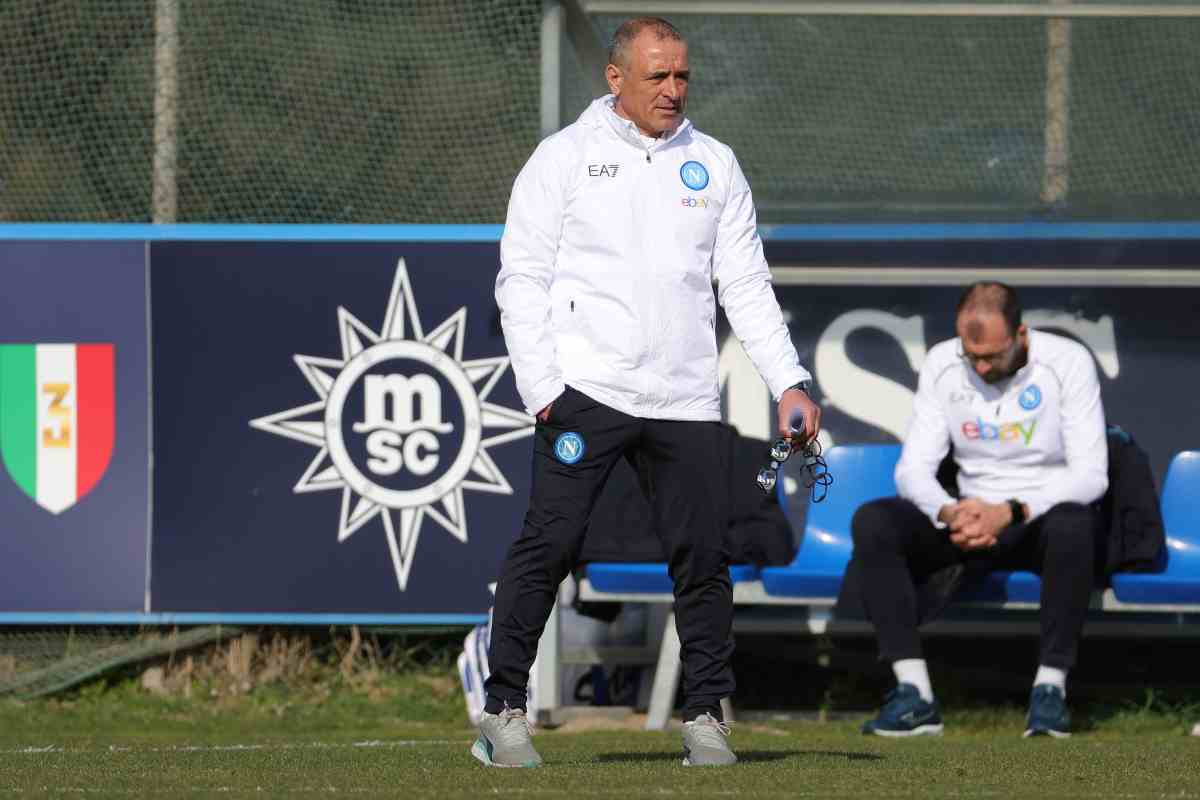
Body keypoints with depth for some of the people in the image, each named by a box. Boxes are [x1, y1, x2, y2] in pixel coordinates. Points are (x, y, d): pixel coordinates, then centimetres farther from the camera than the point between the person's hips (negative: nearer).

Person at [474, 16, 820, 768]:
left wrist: (790, 381, 4)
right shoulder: (564, 158, 4)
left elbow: (747, 285, 15)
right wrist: (542, 387, -10)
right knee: (550, 543, -11)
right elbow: (522, 278, 1)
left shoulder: (714, 164, 15)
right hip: (587, 389, -4)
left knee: (704, 557, 1)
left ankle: (706, 717, 11)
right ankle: (505, 710, -6)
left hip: (686, 399, 4)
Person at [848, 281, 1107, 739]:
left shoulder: (1067, 362, -11)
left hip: (1044, 516, -3)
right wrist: (948, 512, -26)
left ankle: (1051, 687, -30)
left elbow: (1090, 475, -16)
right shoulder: (942, 365, -1)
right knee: (872, 523, -23)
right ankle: (915, 695, -29)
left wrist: (1011, 512, -30)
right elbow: (913, 468, -3)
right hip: (975, 516, 4)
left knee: (1072, 524, -41)